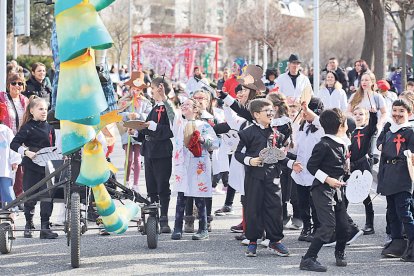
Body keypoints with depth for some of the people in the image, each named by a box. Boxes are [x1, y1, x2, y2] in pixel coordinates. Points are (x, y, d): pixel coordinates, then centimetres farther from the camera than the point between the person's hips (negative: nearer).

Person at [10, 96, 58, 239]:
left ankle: (45, 228, -2)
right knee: (30, 197, 4)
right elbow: (14, 144, -11)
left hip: (46, 167, 4)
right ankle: (29, 225, 22)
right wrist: (27, 152, -23)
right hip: (31, 167, -4)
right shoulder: (28, 128, -5)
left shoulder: (49, 128, 13)